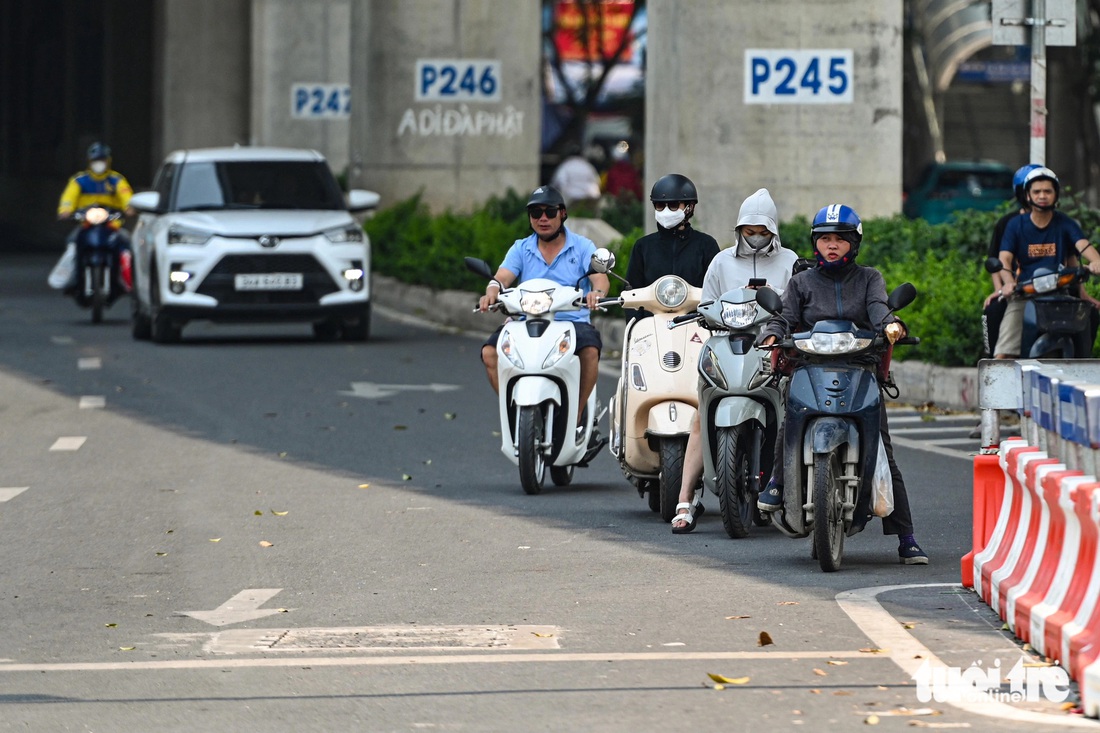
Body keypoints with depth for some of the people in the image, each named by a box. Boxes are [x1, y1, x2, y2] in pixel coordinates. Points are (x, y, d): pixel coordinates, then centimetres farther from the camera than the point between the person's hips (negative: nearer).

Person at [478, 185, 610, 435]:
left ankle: (577, 416, -20)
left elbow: (600, 277, -9)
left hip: (573, 321, -2)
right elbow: (502, 276, -3)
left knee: (590, 348, -35)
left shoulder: (582, 246, 7)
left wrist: (596, 292, -34)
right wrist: (492, 290, -28)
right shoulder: (521, 249, 13)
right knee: (489, 351, -23)